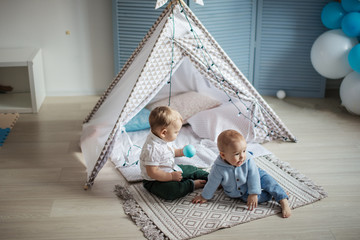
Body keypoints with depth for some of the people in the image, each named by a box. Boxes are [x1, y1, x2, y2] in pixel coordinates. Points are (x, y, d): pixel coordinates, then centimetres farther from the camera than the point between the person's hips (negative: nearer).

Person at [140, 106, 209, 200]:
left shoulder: (163, 139, -2)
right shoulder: (152, 149, -33)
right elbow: (152, 173, -32)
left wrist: (181, 152, 8)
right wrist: (172, 176, -27)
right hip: (155, 181, -9)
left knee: (191, 169, 9)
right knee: (171, 190, -34)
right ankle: (191, 184, -15)